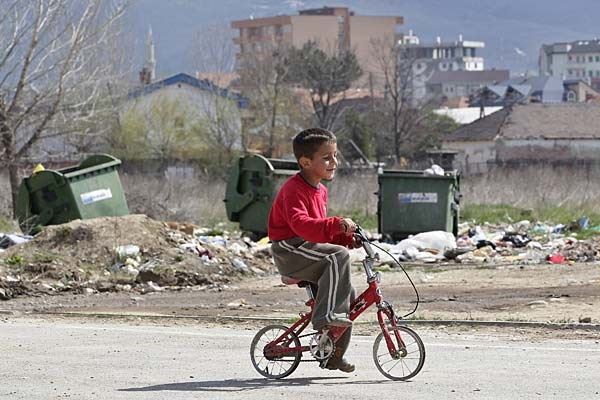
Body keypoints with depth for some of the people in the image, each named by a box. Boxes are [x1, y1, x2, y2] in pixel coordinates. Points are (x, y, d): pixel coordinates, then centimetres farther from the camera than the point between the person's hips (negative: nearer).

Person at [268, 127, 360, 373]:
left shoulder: (320, 190, 16)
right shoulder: (294, 189, -16)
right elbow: (300, 223, -32)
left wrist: (346, 236, 6)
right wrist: (337, 225, -41)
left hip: (307, 249, 9)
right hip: (289, 251, -9)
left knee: (347, 295, 3)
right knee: (337, 256, -30)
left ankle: (334, 354, 14)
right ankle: (327, 315, -33)